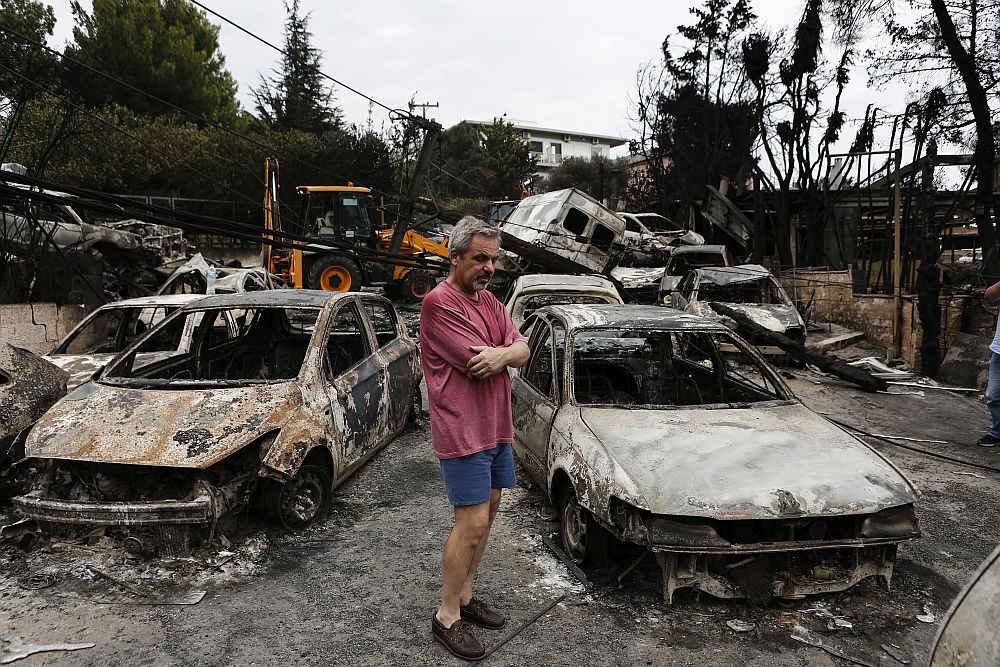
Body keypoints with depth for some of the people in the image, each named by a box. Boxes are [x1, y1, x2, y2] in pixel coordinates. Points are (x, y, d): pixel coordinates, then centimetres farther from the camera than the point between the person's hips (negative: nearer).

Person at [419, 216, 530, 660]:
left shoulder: (489, 301, 13)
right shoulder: (440, 302, -15)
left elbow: (522, 350, 4)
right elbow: (478, 363, -22)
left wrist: (501, 354, -18)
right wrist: (509, 352, -4)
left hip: (497, 427, 9)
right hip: (463, 431, -9)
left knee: (486, 514, 15)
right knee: (472, 523, -6)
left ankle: (465, 597, 30)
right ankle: (446, 617, 10)